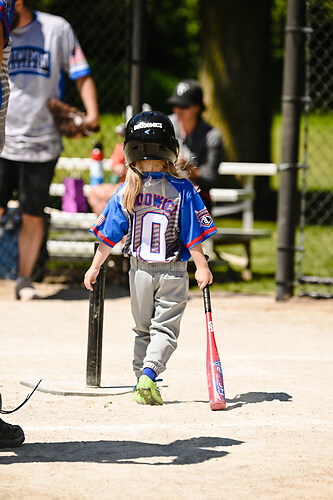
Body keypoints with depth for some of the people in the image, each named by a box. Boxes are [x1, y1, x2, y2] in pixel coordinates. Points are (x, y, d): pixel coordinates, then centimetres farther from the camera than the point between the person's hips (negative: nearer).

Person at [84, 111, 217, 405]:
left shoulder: (126, 192, -4)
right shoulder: (182, 190, -10)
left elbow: (108, 236, 0)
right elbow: (193, 236, -10)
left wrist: (95, 268, 9)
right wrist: (202, 268, -2)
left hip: (139, 271, 2)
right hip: (173, 272, -2)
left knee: (143, 328, 17)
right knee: (165, 328, 1)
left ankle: (143, 381, 16)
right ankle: (149, 375, -20)